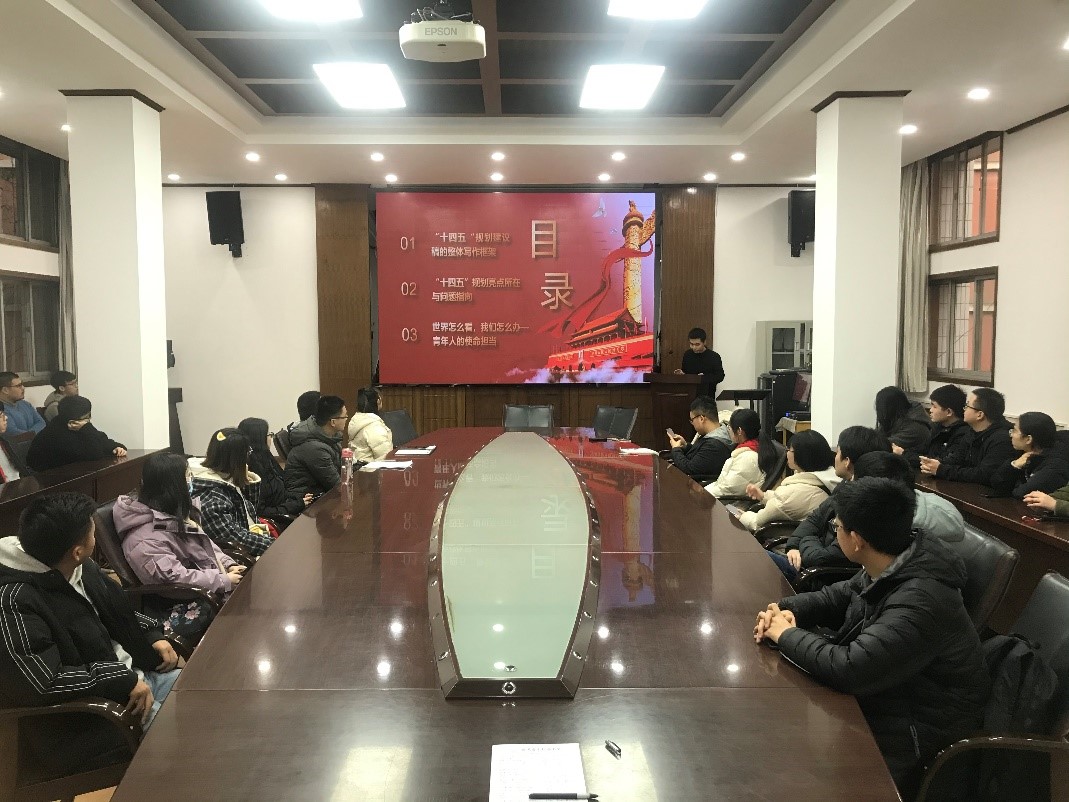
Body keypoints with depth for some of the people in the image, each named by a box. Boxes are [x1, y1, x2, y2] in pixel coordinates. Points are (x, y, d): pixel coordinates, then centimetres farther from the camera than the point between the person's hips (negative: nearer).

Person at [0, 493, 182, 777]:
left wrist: (153, 636, 2)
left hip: (130, 674, 9)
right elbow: (43, 681, -30)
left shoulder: (81, 568, -1)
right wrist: (122, 683, -26)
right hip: (77, 720, -9)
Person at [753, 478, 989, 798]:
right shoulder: (890, 567, -5)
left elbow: (848, 669, -38)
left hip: (915, 732, -9)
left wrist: (786, 634, -22)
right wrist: (787, 609, -6)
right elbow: (839, 597, 13)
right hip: (881, 691, 9)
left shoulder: (920, 601, -34)